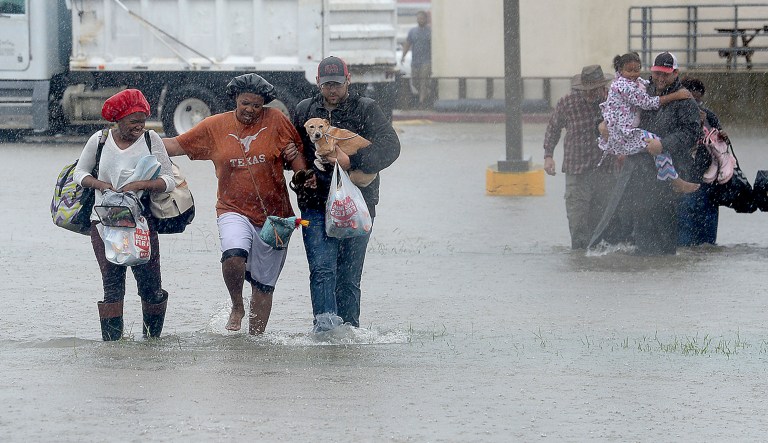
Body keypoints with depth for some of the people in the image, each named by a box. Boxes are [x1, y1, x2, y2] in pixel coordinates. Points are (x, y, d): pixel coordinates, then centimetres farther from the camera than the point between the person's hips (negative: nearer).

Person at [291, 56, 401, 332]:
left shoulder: (365, 110, 2)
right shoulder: (304, 111, 12)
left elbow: (390, 146, -11)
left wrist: (352, 161, -22)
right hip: (316, 204, 1)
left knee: (349, 275, 2)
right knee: (322, 268, -15)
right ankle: (325, 320, -25)